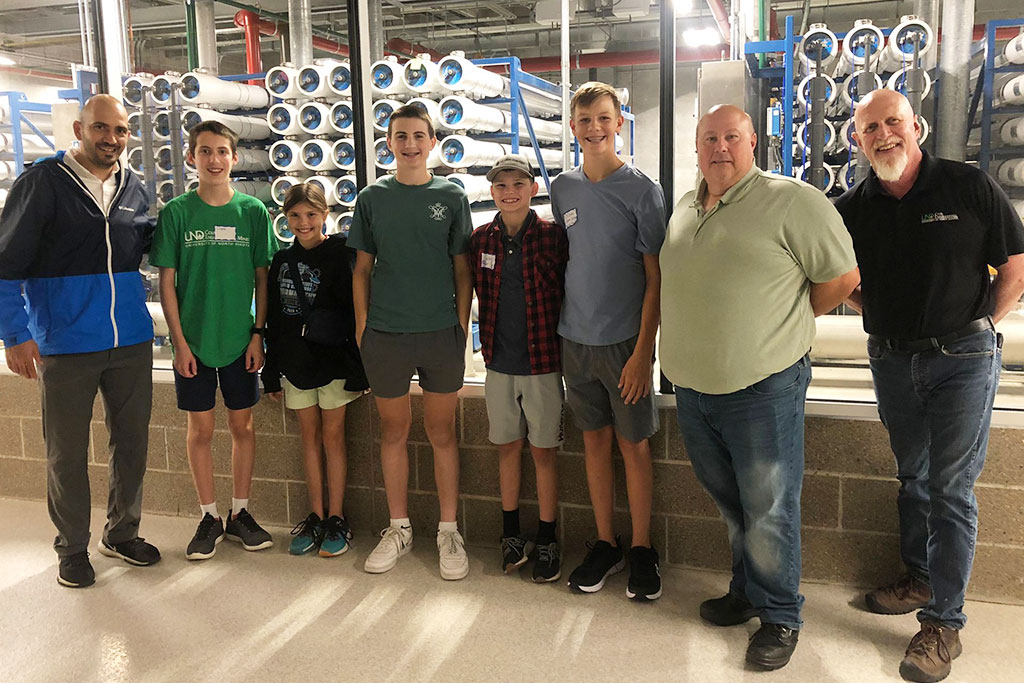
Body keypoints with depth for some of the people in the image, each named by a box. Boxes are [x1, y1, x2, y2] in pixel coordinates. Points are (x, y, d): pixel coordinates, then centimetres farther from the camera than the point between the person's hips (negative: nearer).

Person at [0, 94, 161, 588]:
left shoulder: (133, 190, 8)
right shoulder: (42, 182, -5)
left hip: (132, 342, 4)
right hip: (65, 346, -4)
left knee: (132, 442, 12)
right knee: (67, 452, 6)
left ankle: (122, 533, 30)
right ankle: (72, 549, 23)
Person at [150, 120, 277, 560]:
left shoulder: (253, 211, 1)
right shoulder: (176, 212, -2)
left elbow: (262, 279, 4)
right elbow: (167, 283, -1)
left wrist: (258, 333, -2)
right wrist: (179, 340, -7)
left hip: (241, 338, 1)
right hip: (193, 339, -1)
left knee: (242, 426, 9)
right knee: (200, 428, 7)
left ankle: (240, 513, 23)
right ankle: (209, 518, 21)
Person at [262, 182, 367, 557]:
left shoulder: (340, 255, -8)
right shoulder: (282, 261, 7)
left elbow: (355, 313, -9)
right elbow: (273, 320, 12)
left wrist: (357, 369, -13)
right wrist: (272, 372, 11)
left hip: (332, 360, -5)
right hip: (296, 361, 5)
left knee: (333, 436, 3)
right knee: (310, 438, 11)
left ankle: (336, 519, 13)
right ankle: (316, 517, 20)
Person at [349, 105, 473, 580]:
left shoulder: (451, 197, 4)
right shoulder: (372, 198, 7)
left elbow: (462, 270, 4)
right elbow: (362, 269, 9)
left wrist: (462, 326, -1)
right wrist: (362, 325, 2)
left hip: (441, 332, -1)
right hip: (385, 335, 1)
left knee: (442, 433, 7)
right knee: (394, 432, 10)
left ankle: (449, 532, 18)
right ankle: (398, 529, 24)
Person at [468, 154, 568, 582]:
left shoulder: (553, 236, -6)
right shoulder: (481, 240, 3)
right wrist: (487, 344, 9)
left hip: (543, 361, -3)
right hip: (499, 363, 3)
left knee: (544, 450, 5)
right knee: (507, 446, 13)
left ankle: (547, 541, 18)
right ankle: (511, 534, 27)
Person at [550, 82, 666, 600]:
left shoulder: (641, 190, -6)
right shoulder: (562, 189, 7)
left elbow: (656, 278, -8)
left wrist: (643, 351, -14)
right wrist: (558, 328, 9)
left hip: (625, 339, -4)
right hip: (575, 338, 4)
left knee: (633, 444, 4)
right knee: (594, 440, 11)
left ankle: (641, 550, 18)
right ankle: (605, 545, 24)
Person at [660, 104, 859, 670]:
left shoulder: (792, 201, -10)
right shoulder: (683, 209, 11)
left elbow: (841, 276, -8)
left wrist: (785, 324, 1)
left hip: (762, 389, -6)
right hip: (692, 387, 7)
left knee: (767, 510, 3)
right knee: (730, 502, 20)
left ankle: (780, 615, 22)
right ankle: (746, 591, 38)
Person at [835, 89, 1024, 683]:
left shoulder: (969, 186, -6)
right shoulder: (853, 208, 2)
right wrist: (884, 317, 6)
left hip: (962, 359, -4)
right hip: (892, 361, 4)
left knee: (950, 489, -2)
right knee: (912, 478, 17)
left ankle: (944, 622, 7)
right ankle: (920, 579, 35)